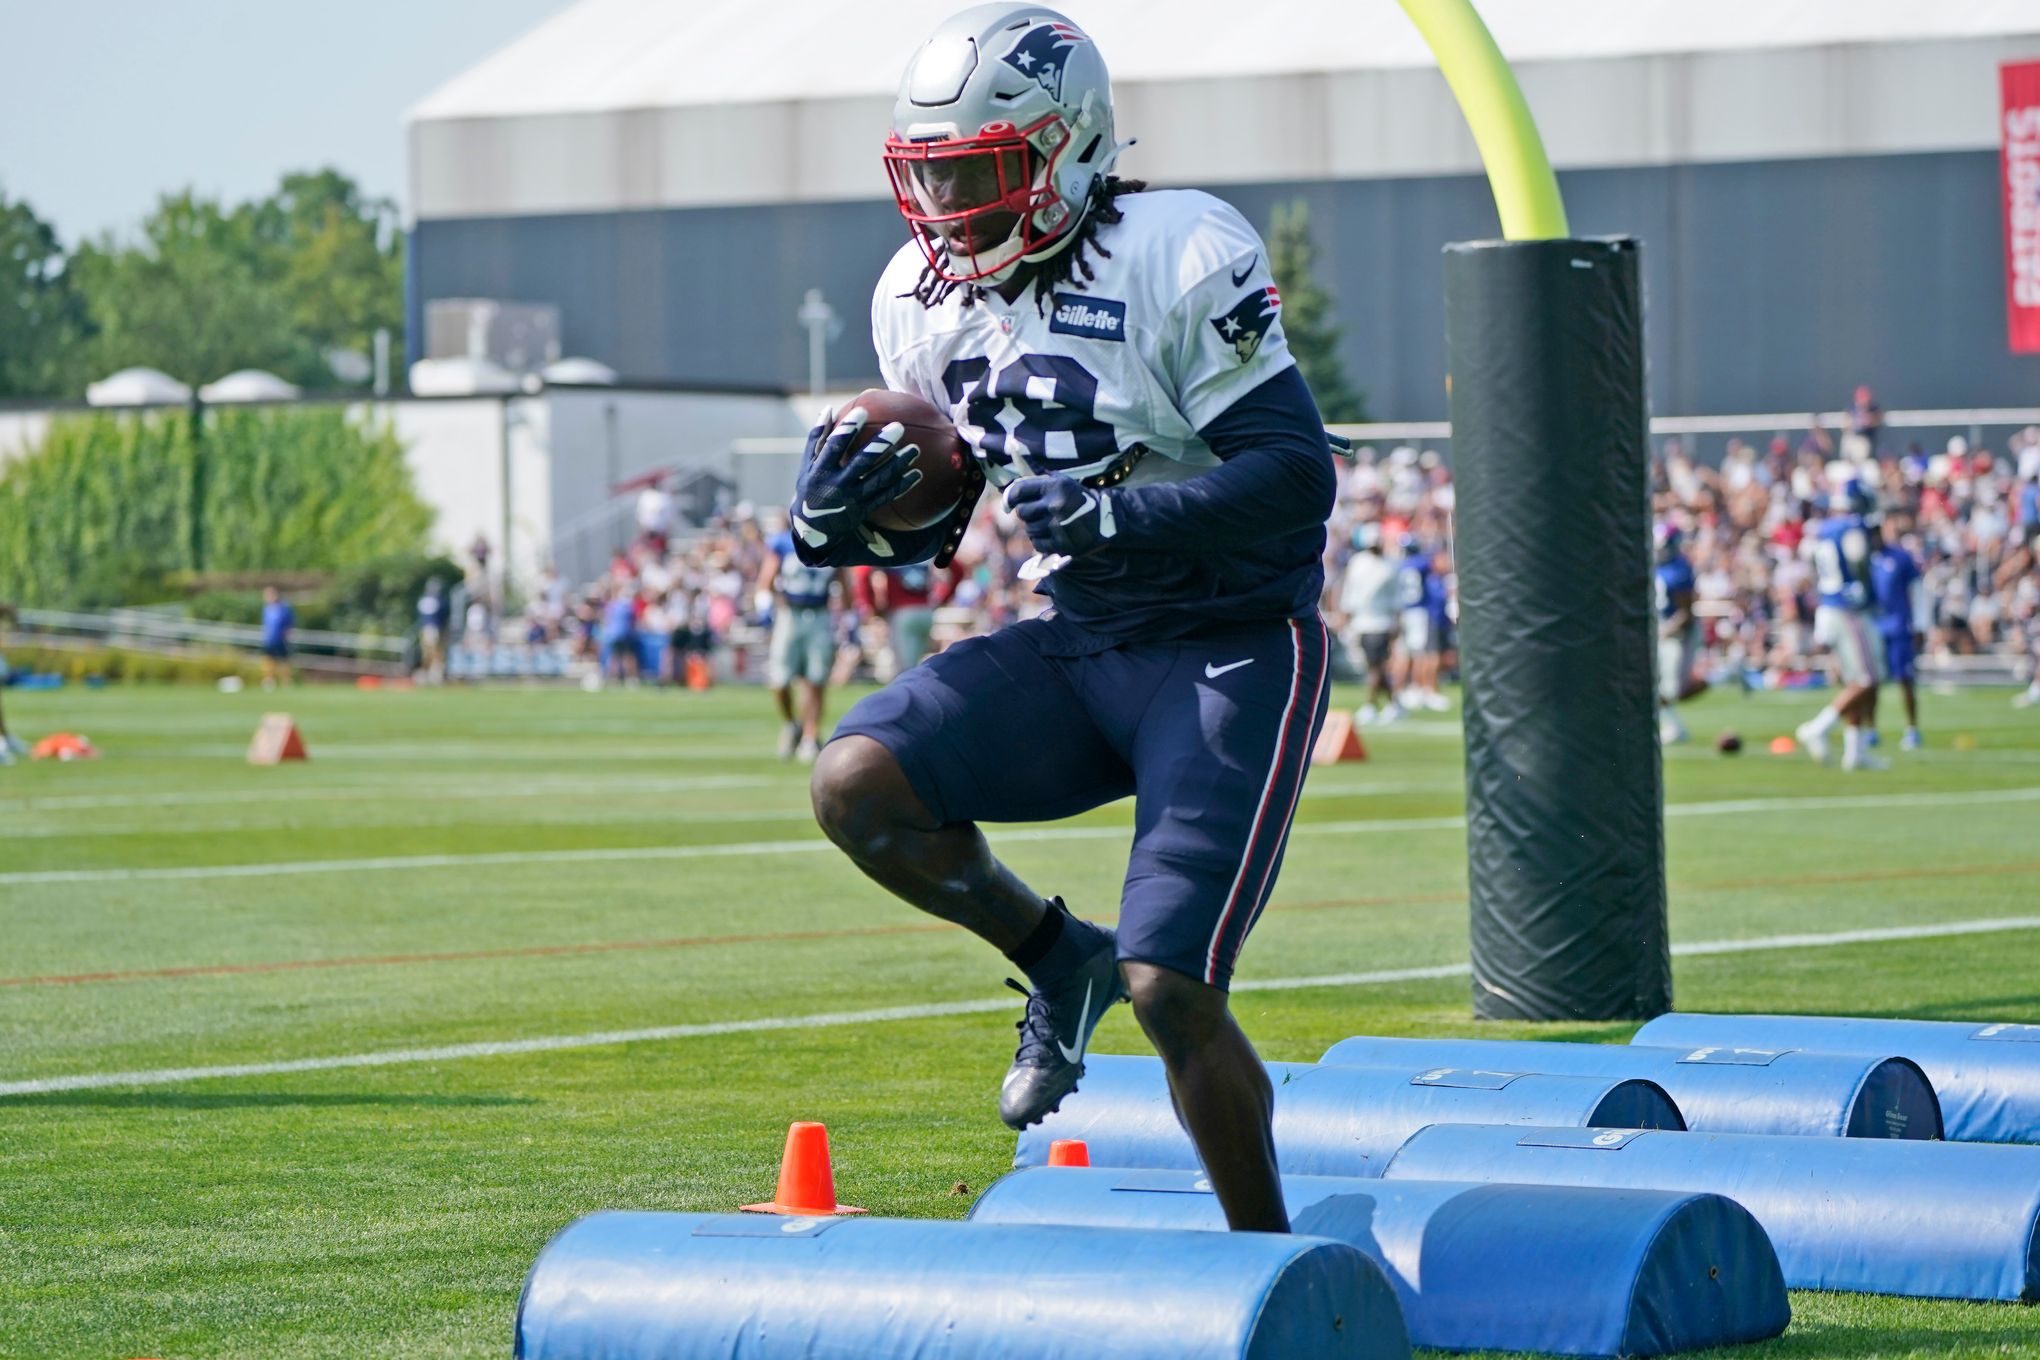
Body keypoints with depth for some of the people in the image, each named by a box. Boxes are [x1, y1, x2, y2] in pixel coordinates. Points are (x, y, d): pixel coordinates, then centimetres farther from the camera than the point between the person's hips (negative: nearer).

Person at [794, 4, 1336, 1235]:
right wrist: (840, 516, -9)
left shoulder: (1182, 257, -18)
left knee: (1168, 989, -14)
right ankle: (1058, 965, 10)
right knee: (857, 784, -15)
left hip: (1232, 650, -6)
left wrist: (1116, 519, -31)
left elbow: (1297, 478, -21)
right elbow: (927, 534, 13)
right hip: (1077, 648, 7)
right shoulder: (924, 298, 3)